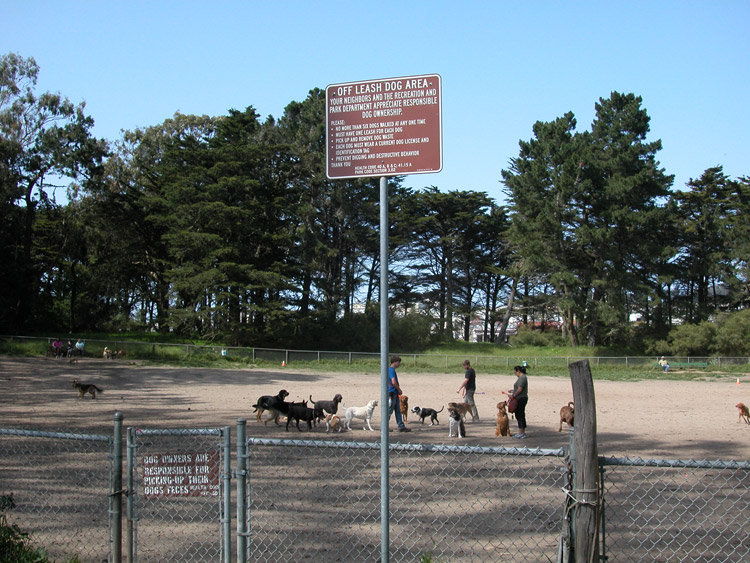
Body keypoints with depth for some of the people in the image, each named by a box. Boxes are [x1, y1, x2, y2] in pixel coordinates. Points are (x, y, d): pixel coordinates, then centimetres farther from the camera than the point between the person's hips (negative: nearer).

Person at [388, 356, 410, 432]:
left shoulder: (392, 370, 16)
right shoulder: (391, 370, -15)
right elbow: (394, 382, -22)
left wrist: (398, 390, 12)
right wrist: (399, 390, -10)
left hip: (395, 394, 10)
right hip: (392, 393, -10)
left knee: (398, 410, 9)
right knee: (389, 411, -3)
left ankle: (401, 426, 11)